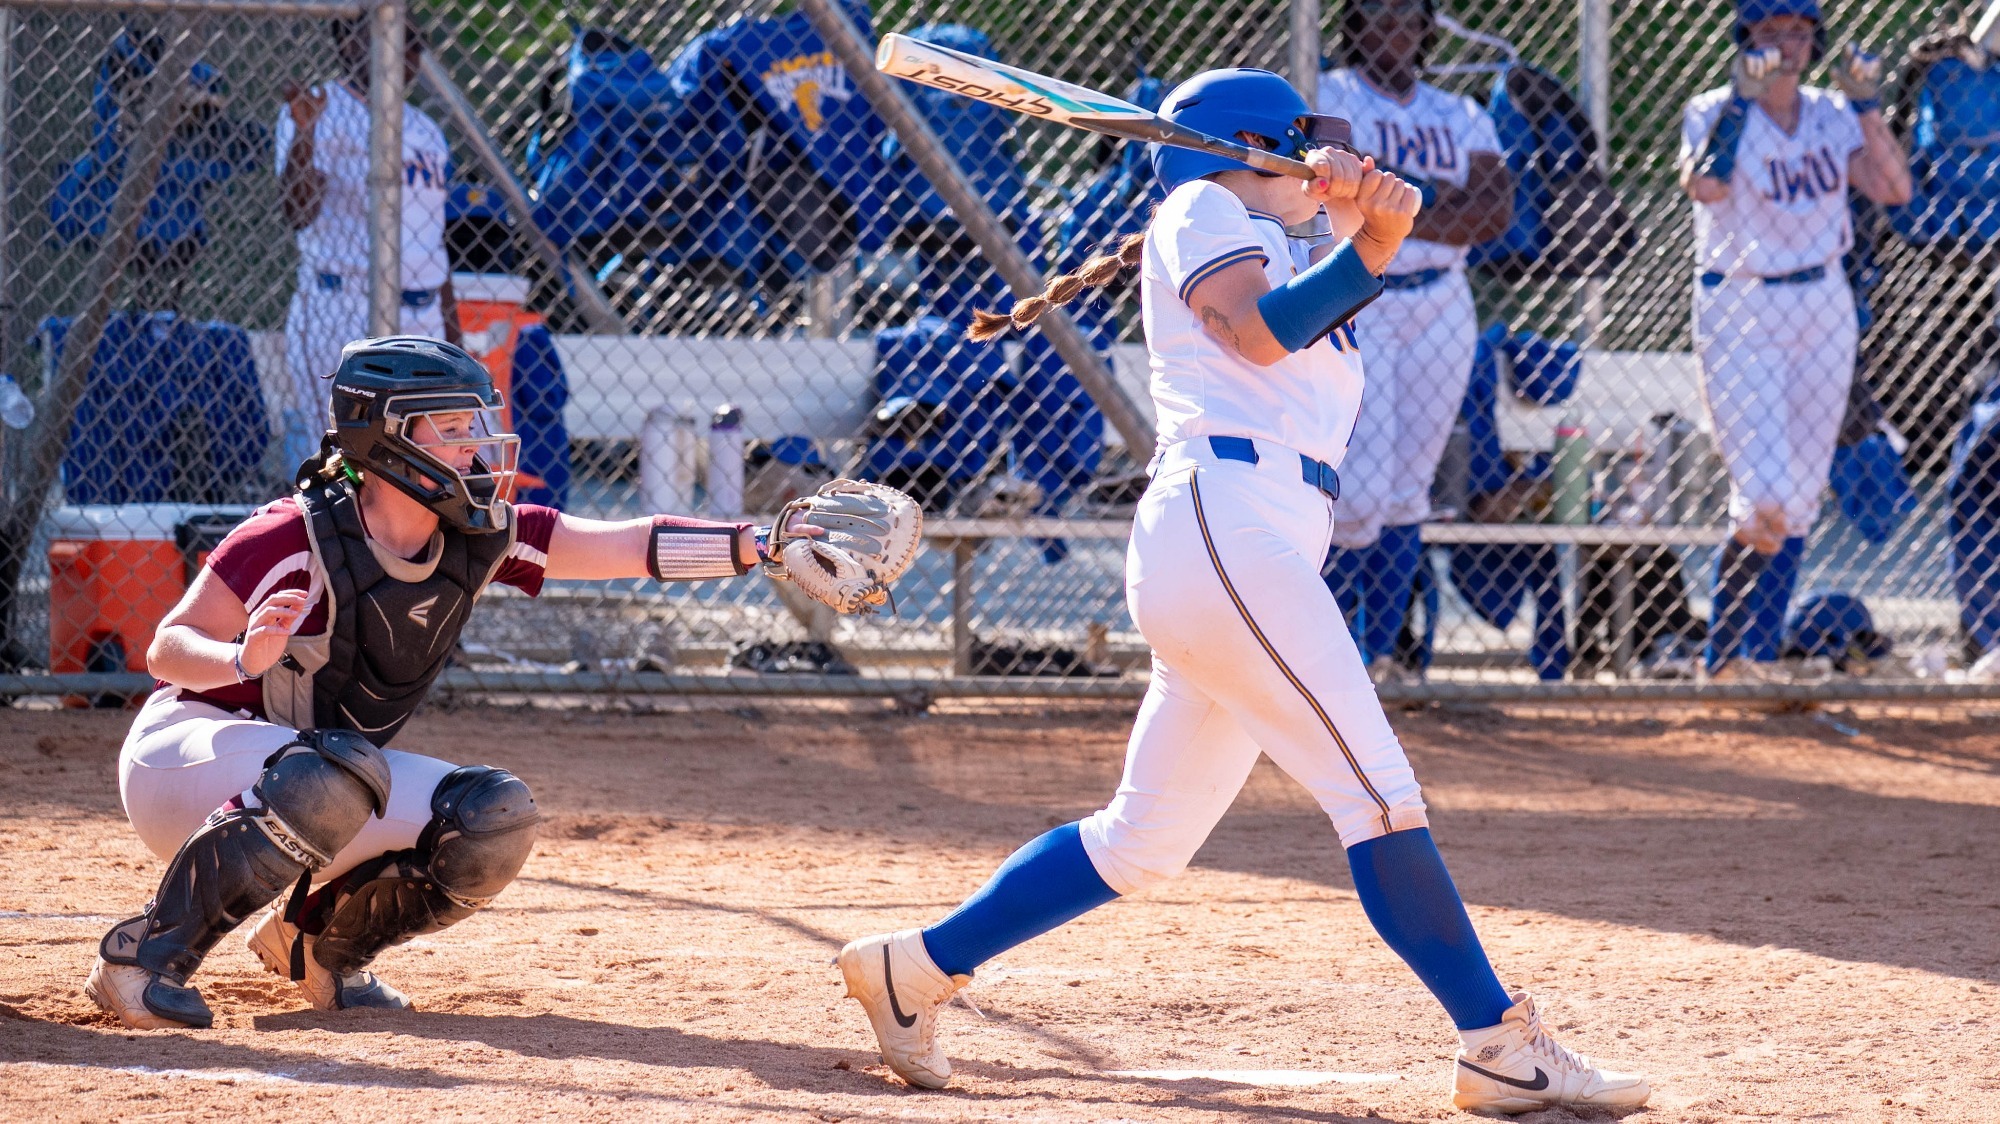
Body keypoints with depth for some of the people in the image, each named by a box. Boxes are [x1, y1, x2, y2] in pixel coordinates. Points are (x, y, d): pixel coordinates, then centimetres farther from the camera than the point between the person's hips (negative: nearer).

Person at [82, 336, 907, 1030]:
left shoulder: (484, 535, -5)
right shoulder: (296, 539, -23)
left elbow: (634, 546, -9)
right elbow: (167, 649, -17)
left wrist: (765, 546, -20)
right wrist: (245, 658, -39)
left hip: (332, 777, 7)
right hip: (188, 750, -7)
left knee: (492, 824, -12)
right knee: (333, 778, -38)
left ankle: (319, 940, 9)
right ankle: (149, 952, -27)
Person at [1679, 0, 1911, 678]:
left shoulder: (1832, 116, 7)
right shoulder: (1714, 114, -6)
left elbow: (1895, 189, -5)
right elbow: (1703, 186, -26)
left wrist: (1866, 106, -11)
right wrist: (1740, 100, -26)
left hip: (1825, 310, 5)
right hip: (1739, 312, -5)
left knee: (1799, 503, 8)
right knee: (1765, 502, -16)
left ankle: (1755, 658, 20)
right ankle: (1726, 657, 3)